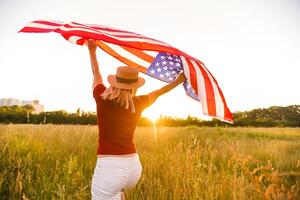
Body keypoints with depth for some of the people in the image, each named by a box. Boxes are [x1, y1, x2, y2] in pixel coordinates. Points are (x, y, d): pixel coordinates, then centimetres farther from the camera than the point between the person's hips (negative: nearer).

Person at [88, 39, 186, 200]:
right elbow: (156, 93, 22)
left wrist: (92, 51, 31)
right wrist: (178, 81, 36)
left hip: (108, 167, -5)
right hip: (133, 166, 5)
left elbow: (96, 74, 14)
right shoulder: (138, 104, 1)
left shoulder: (102, 99, -5)